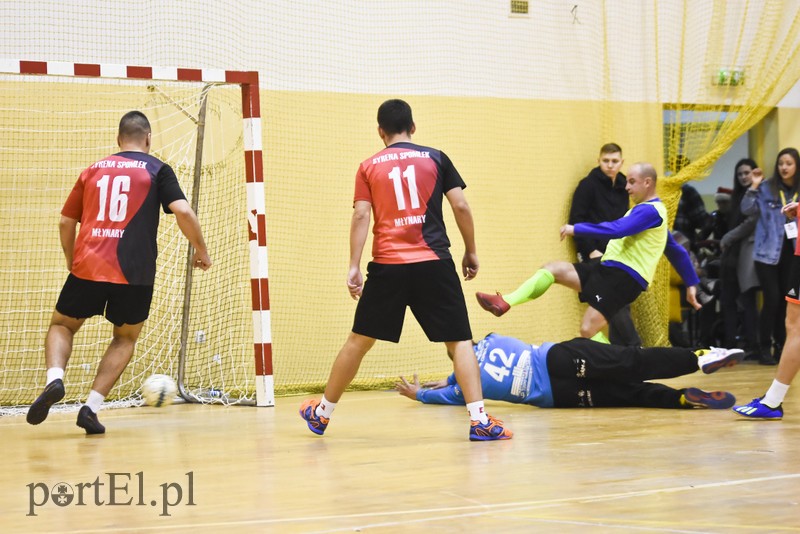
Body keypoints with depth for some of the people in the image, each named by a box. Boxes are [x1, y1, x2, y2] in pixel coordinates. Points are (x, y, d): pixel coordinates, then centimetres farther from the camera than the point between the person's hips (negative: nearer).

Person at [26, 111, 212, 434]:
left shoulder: (93, 171, 16)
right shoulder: (157, 170, 7)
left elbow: (66, 222, 19)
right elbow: (182, 212, -7)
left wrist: (71, 261, 33)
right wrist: (201, 250, 7)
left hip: (87, 266, 1)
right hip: (134, 273, -1)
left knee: (62, 325, 20)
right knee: (125, 338, 20)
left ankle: (55, 378, -11)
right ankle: (91, 407, 4)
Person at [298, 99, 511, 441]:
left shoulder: (369, 167, 8)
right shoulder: (435, 159, 7)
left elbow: (361, 216, -1)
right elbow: (460, 206, 1)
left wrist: (354, 267, -2)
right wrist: (471, 252, 11)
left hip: (387, 266, 1)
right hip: (433, 264, -1)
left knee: (359, 341, 14)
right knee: (459, 341, 2)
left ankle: (321, 413, 25)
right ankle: (479, 421, -11)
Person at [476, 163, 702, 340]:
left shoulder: (650, 211, -12)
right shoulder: (648, 210, 21)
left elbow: (617, 229, -26)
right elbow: (676, 251, 26)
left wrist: (577, 229, -20)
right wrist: (692, 283, 29)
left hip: (624, 276, -10)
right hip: (609, 269, 10)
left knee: (588, 330, -20)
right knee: (552, 269, -1)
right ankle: (505, 303, -11)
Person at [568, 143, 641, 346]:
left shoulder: (622, 186, 13)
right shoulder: (589, 185, -6)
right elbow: (576, 220, -10)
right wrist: (590, 251, -15)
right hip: (596, 255, -7)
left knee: (621, 303, 4)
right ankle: (634, 349, -13)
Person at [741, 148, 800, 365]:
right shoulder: (766, 188, -3)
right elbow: (747, 210, -9)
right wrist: (754, 187, -17)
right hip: (768, 252, -3)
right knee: (772, 299, -8)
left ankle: (781, 346, 17)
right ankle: (765, 348, 2)